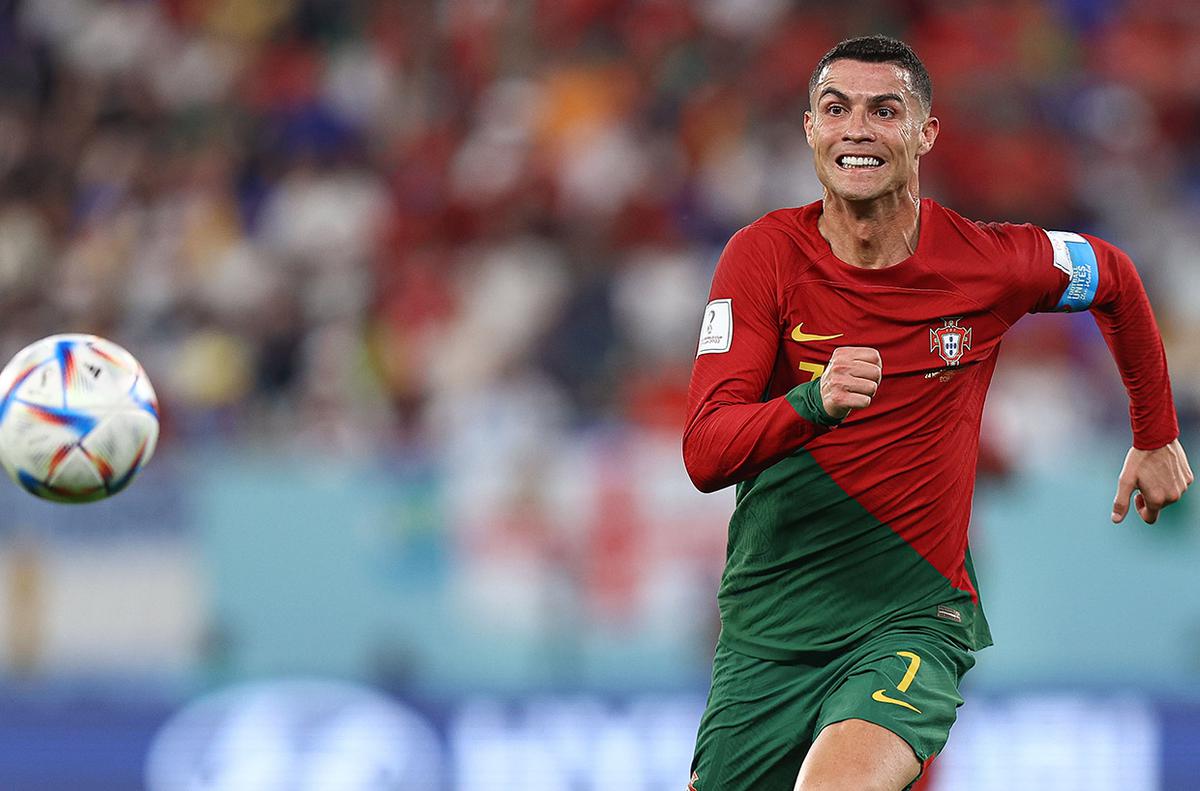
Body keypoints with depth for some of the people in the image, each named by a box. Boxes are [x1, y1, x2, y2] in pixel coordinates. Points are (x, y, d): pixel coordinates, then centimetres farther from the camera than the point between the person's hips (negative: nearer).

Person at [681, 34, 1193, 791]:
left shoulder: (986, 261, -5)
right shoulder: (765, 254, -7)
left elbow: (1116, 279, 18)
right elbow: (704, 455, -15)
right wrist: (809, 404, -34)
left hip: (913, 618, -2)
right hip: (768, 632, 3)